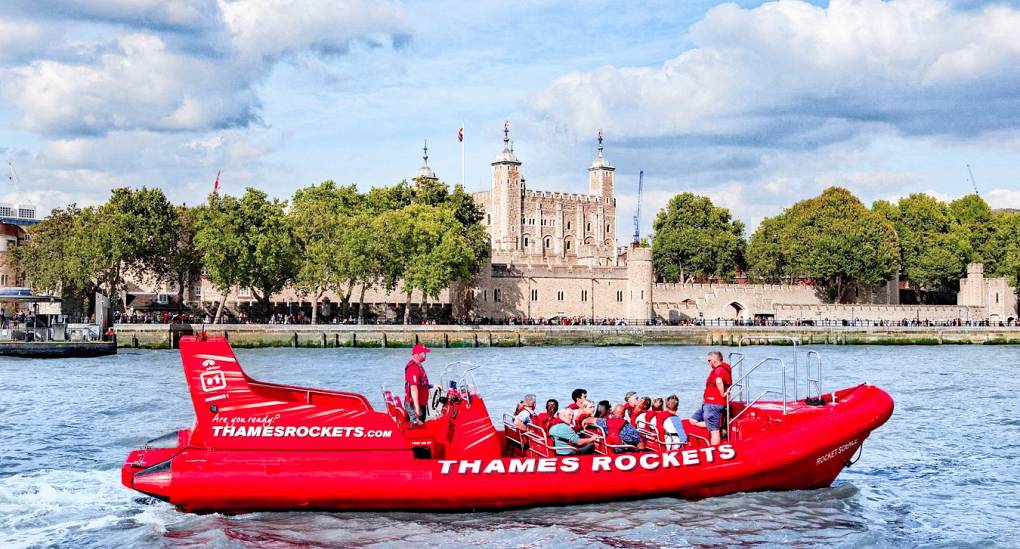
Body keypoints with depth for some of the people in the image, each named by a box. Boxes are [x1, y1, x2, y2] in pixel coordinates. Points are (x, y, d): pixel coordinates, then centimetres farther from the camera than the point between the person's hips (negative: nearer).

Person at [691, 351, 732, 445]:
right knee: (693, 420, 14)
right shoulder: (724, 369, 17)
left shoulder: (719, 370, -17)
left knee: (714, 431, -8)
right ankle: (719, 427, 4)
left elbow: (719, 381, -39)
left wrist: (722, 394, -26)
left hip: (713, 404, -11)